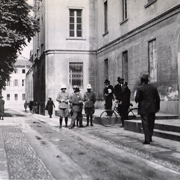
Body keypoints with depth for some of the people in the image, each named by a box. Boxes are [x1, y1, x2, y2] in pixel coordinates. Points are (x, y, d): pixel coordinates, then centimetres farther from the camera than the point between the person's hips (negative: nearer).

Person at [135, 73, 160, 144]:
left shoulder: (140, 88, -8)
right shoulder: (153, 87, 6)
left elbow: (137, 99, -12)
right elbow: (157, 98, 6)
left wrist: (137, 101, 11)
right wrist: (157, 107, 15)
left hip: (143, 109, -4)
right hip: (152, 108, 4)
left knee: (145, 124, -3)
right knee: (151, 124, 15)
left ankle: (147, 139, -7)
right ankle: (150, 138, 23)